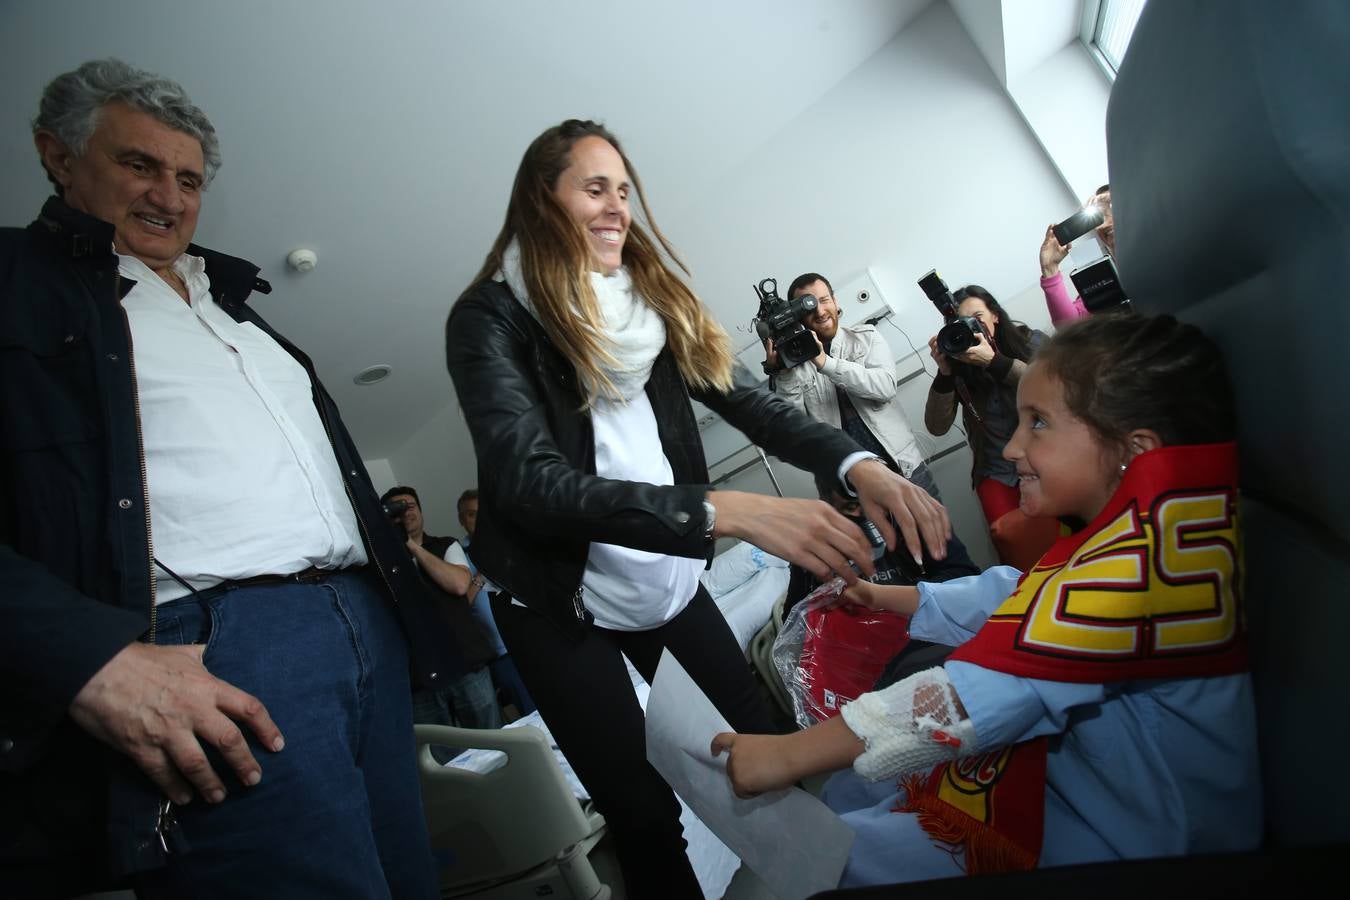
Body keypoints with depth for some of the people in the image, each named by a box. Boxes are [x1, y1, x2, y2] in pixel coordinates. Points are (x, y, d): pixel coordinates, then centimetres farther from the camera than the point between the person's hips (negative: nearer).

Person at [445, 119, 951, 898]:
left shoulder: (652, 298, 3)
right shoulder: (492, 318, -14)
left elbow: (748, 400, -4)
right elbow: (530, 484, -28)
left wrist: (859, 465, -24)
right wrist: (729, 511, -39)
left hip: (672, 583, 5)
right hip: (565, 606, -4)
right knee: (647, 818, 6)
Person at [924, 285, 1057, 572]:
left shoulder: (1029, 340, 1)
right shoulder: (957, 367, 0)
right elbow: (937, 427, -6)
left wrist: (994, 361, -23)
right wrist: (944, 373, -17)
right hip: (997, 471, 1)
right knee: (1009, 533, -21)